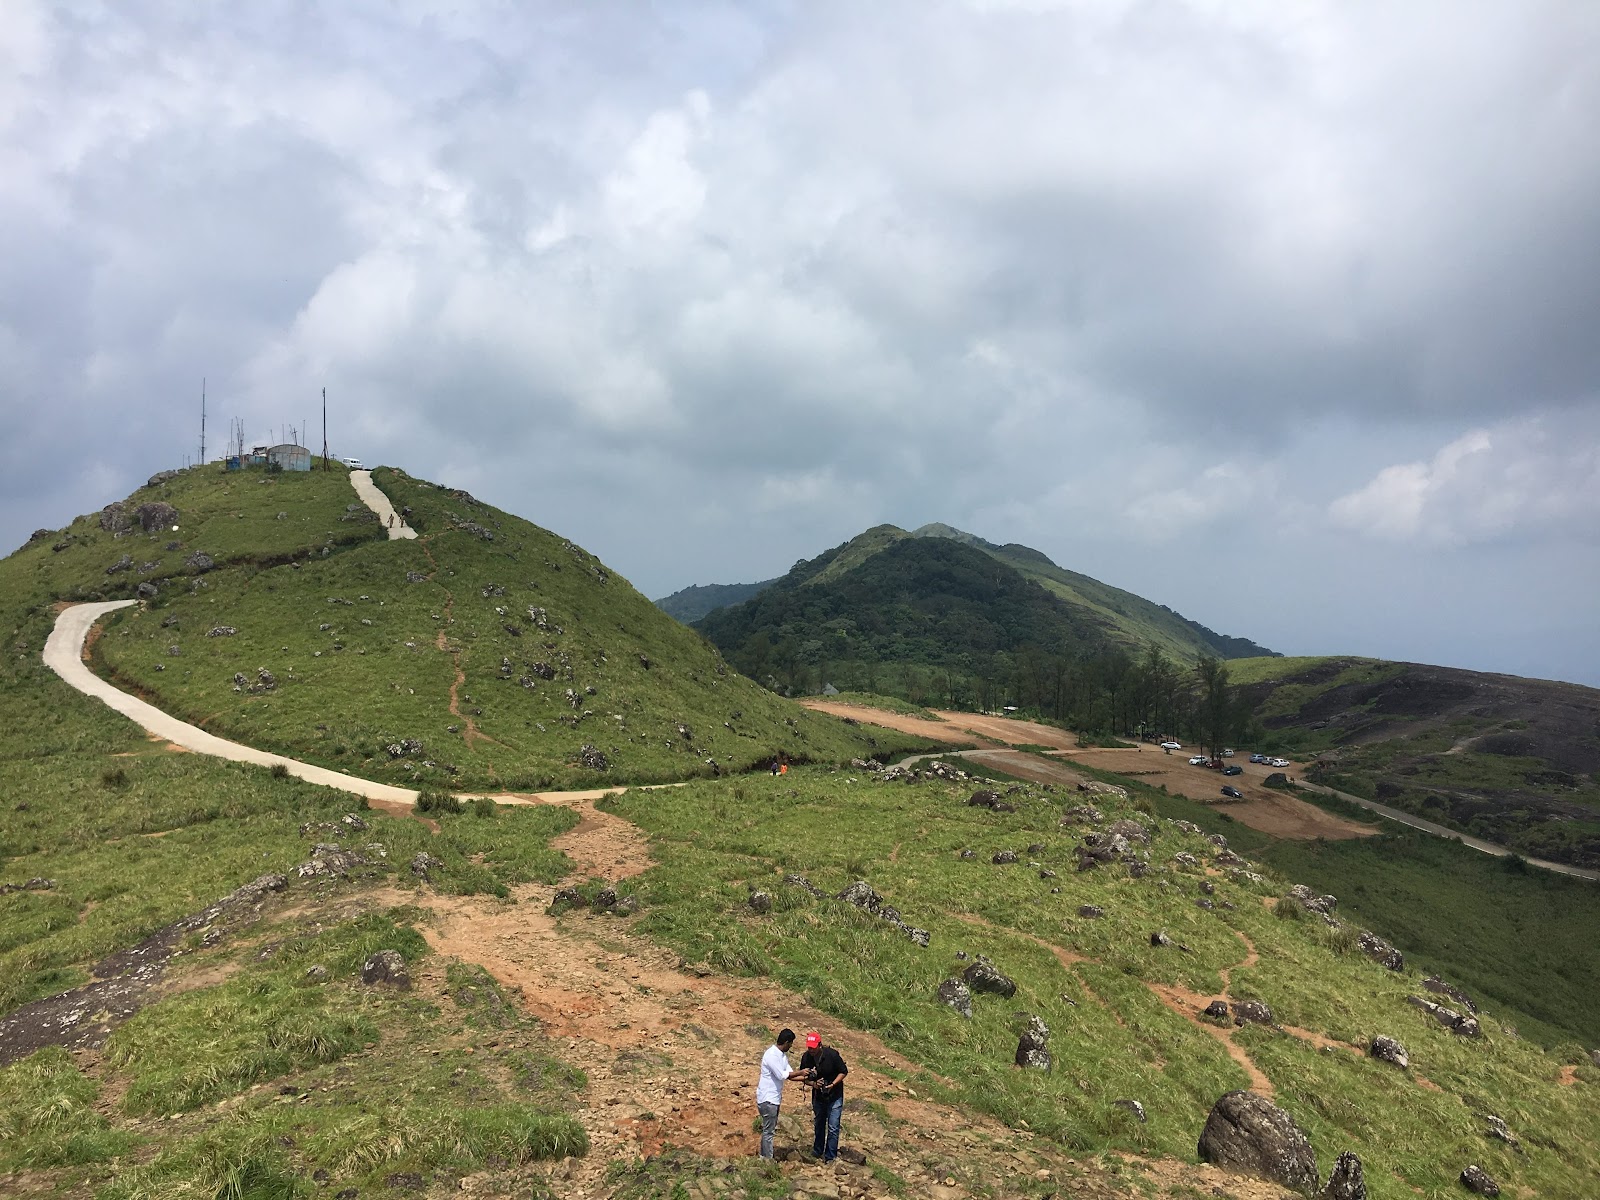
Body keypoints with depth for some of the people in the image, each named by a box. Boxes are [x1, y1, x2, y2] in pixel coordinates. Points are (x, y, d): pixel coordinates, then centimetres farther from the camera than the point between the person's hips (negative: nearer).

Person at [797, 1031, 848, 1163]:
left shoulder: (832, 1054, -24)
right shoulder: (806, 1057, -14)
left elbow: (843, 1072, -13)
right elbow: (803, 1076, -1)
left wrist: (832, 1085, -25)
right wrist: (813, 1084, -20)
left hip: (834, 1096, -4)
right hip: (818, 1096, 4)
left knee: (833, 1127, -3)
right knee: (818, 1125, 18)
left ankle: (830, 1157, 8)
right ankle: (817, 1152, 36)